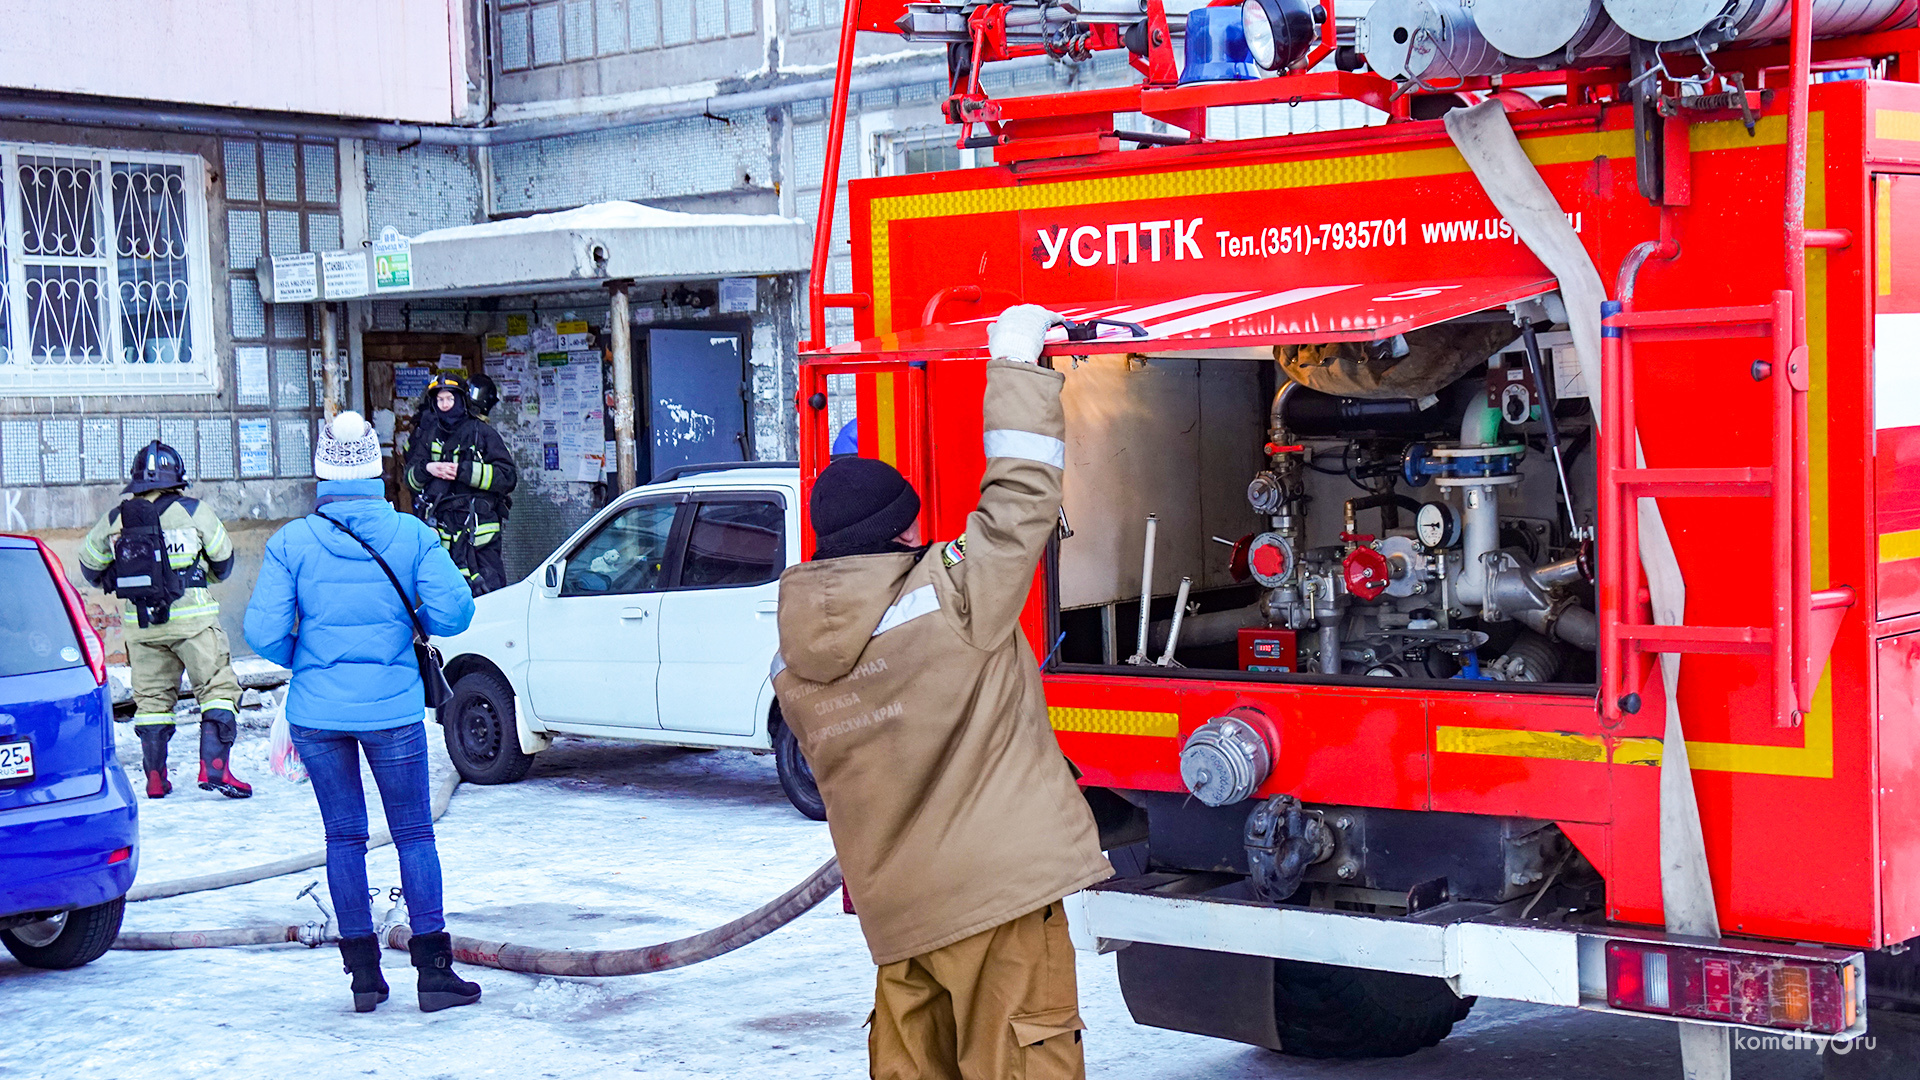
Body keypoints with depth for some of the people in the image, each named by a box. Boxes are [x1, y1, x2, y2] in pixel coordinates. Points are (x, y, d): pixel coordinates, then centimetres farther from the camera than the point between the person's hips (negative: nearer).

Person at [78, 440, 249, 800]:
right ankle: (214, 768, -10)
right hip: (192, 618, -4)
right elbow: (223, 560, 6)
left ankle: (155, 778, 14)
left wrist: (118, 584, 35)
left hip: (139, 624, 4)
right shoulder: (194, 512, -4)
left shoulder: (114, 520, 5)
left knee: (151, 697, 14)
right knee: (218, 687, 1)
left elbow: (90, 565, 15)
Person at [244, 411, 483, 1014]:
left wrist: (303, 659, 13)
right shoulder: (411, 535, -4)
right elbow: (453, 613, -10)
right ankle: (433, 971, 5)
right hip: (393, 709, -1)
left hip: (316, 713, 1)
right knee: (413, 834, 7)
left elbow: (264, 633, -7)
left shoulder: (291, 543, -4)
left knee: (344, 838, 11)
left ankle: (363, 974, 13)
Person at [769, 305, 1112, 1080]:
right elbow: (1022, 495, -6)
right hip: (997, 888, -6)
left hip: (893, 908, 6)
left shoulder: (792, 662, 7)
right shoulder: (949, 595, -12)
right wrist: (1015, 362, 3)